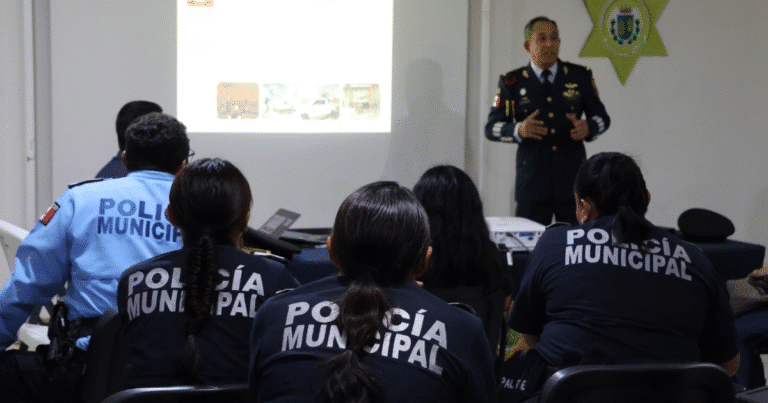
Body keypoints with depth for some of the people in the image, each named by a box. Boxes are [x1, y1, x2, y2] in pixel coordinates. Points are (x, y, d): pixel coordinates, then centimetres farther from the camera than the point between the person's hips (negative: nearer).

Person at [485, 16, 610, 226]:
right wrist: (518, 130, -18)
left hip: (573, 179, 1)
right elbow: (491, 127, 3)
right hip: (531, 183, -1)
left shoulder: (580, 76, 9)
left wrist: (587, 128, -10)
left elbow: (602, 117, 14)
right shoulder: (511, 82, 5)